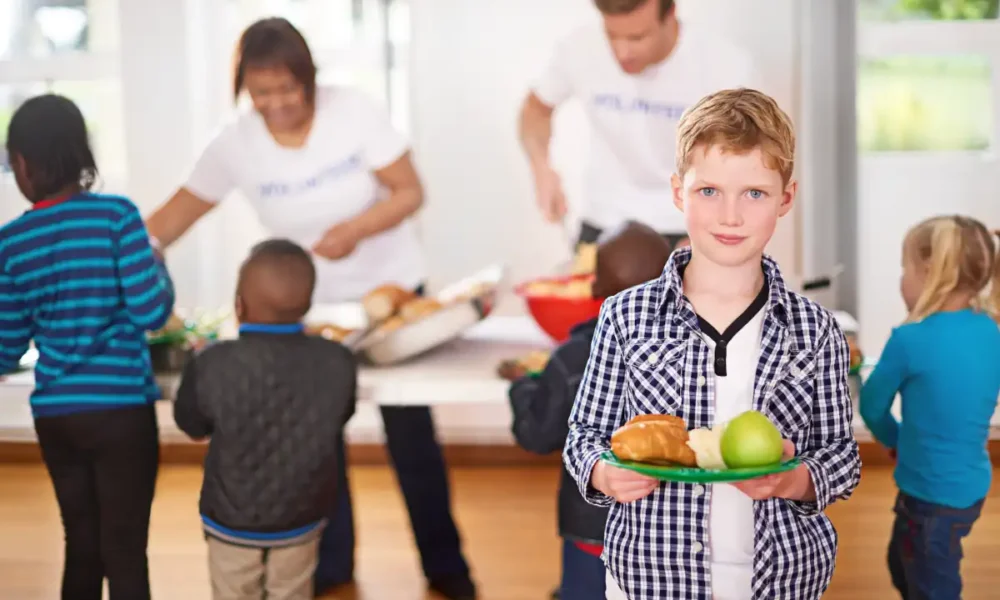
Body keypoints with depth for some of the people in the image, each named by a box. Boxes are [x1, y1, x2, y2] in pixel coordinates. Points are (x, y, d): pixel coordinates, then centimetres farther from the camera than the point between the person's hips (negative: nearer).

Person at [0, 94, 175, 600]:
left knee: (82, 548, 15)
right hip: (120, 408, -3)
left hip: (53, 414, 4)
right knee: (125, 552, 3)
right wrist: (160, 269, 5)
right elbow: (151, 312, -14)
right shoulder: (117, 215, -9)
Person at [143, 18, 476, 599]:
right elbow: (180, 211, -4)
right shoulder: (235, 144, -13)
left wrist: (354, 230, -32)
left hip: (392, 289, -2)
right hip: (310, 303, 2)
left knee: (411, 433, 3)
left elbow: (410, 192, -16)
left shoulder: (353, 110, -19)